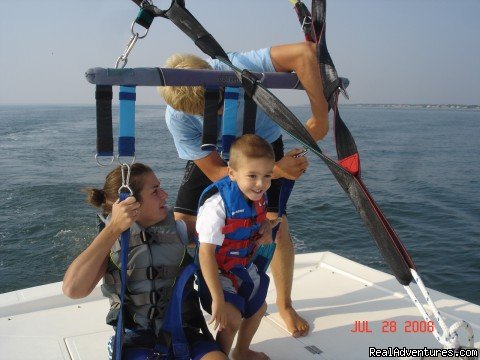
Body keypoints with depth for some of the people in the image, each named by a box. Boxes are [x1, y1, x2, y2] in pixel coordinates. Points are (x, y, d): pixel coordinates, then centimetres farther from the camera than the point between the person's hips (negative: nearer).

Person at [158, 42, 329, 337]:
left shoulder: (235, 67, -39)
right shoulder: (176, 118, -32)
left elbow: (304, 52, -44)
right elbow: (217, 173, -29)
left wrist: (320, 117, -45)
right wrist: (275, 170, -40)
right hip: (210, 155, 1)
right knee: (182, 224, -10)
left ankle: (285, 305, 12)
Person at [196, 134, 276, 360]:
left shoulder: (258, 196, -11)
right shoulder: (218, 204, -35)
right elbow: (206, 253, -36)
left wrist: (265, 228, -11)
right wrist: (218, 299, -34)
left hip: (244, 266, 8)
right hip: (217, 272, -8)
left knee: (258, 308, 22)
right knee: (232, 318, -21)